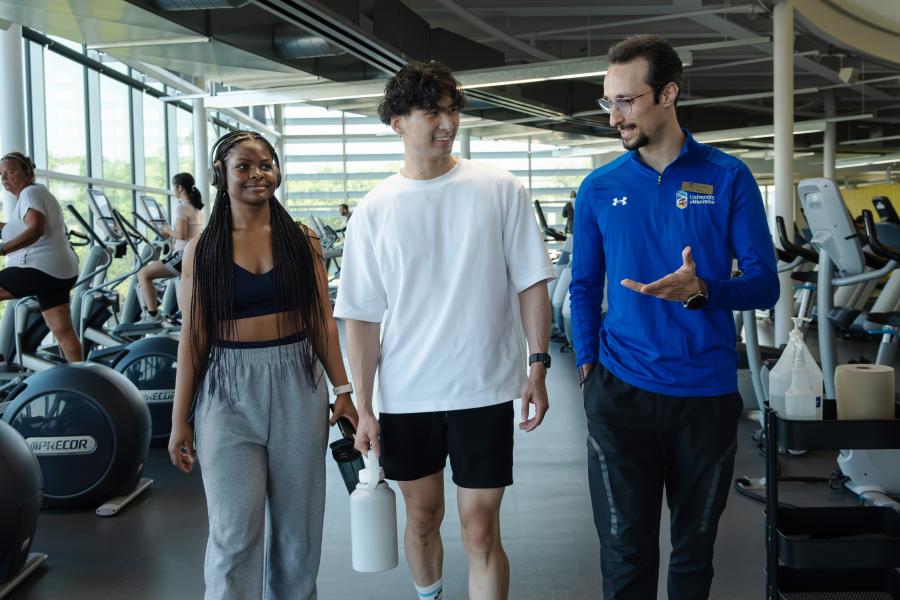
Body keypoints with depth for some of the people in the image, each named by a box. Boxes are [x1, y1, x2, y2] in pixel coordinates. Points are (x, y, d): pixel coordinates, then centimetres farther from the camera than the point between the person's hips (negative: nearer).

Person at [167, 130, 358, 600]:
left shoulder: (302, 241, 3)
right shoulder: (202, 249, 0)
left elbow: (322, 321, 6)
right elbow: (192, 337, 1)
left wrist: (342, 390, 2)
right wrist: (179, 420, 1)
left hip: (297, 386, 2)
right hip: (229, 390, -1)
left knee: (297, 520, 11)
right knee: (235, 529, -2)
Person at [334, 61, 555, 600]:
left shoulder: (500, 190, -3)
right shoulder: (374, 211, -1)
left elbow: (531, 283, 0)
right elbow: (363, 316, 0)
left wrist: (538, 365, -5)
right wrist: (364, 406, -2)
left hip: (485, 389, -1)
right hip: (405, 394, 2)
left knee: (481, 530, 1)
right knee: (422, 515, 18)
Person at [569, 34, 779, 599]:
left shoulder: (728, 177, -2)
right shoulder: (600, 188, 2)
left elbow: (765, 284, -4)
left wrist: (700, 291, -22)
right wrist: (589, 365, 0)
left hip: (708, 393, 0)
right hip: (621, 394, 0)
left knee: (695, 547, 16)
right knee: (627, 553, 6)